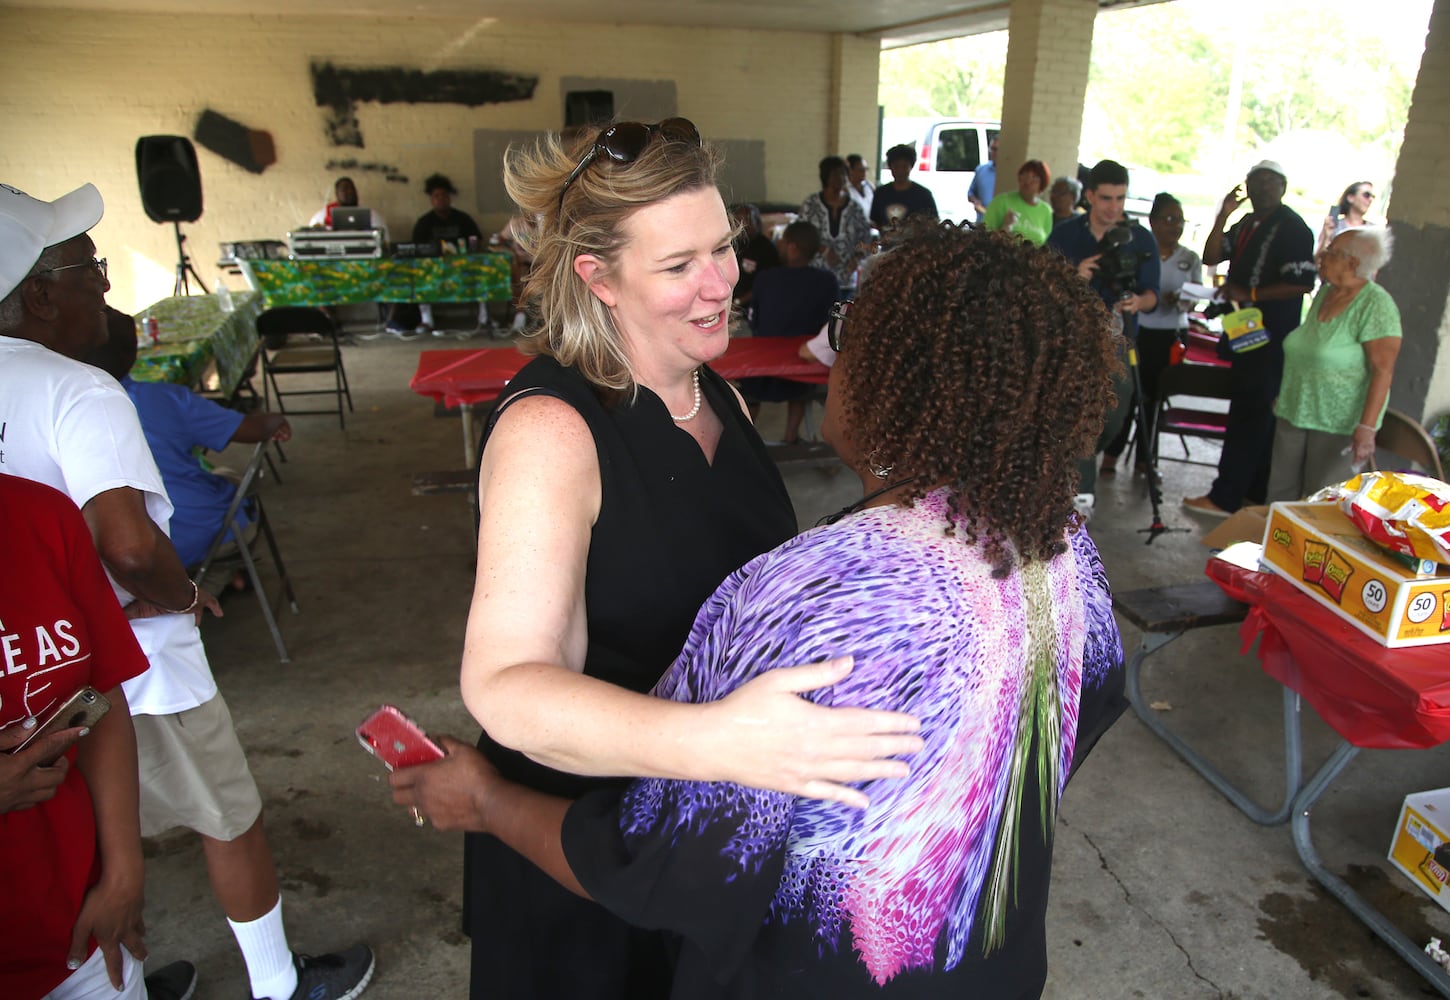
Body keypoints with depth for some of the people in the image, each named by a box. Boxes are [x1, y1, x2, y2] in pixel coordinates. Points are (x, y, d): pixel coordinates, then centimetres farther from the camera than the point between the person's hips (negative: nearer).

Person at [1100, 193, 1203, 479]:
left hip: (1171, 335, 3)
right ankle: (1111, 454, 6)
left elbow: (1193, 299, 9)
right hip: (1136, 331, -3)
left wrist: (1182, 302, -14)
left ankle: (1144, 458, 15)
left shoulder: (1190, 259, 9)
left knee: (1153, 396, 8)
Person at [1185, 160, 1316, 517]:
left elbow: (1303, 284, -19)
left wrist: (1250, 294, -18)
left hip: (1272, 337, -9)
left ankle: (1225, 497, -3)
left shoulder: (1293, 228, -12)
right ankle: (1255, 493, 25)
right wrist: (1223, 216, -4)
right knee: (1257, 414, 15)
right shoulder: (1247, 223, 15)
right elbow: (1211, 257, 6)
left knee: (1249, 414, -7)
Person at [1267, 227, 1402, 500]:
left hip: (1339, 425, -7)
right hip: (1294, 413, 7)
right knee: (1280, 494, 11)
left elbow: (1383, 370, -19)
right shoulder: (1325, 293, 9)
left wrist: (1367, 427, -25)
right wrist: (1284, 396, 20)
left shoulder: (1375, 304, -15)